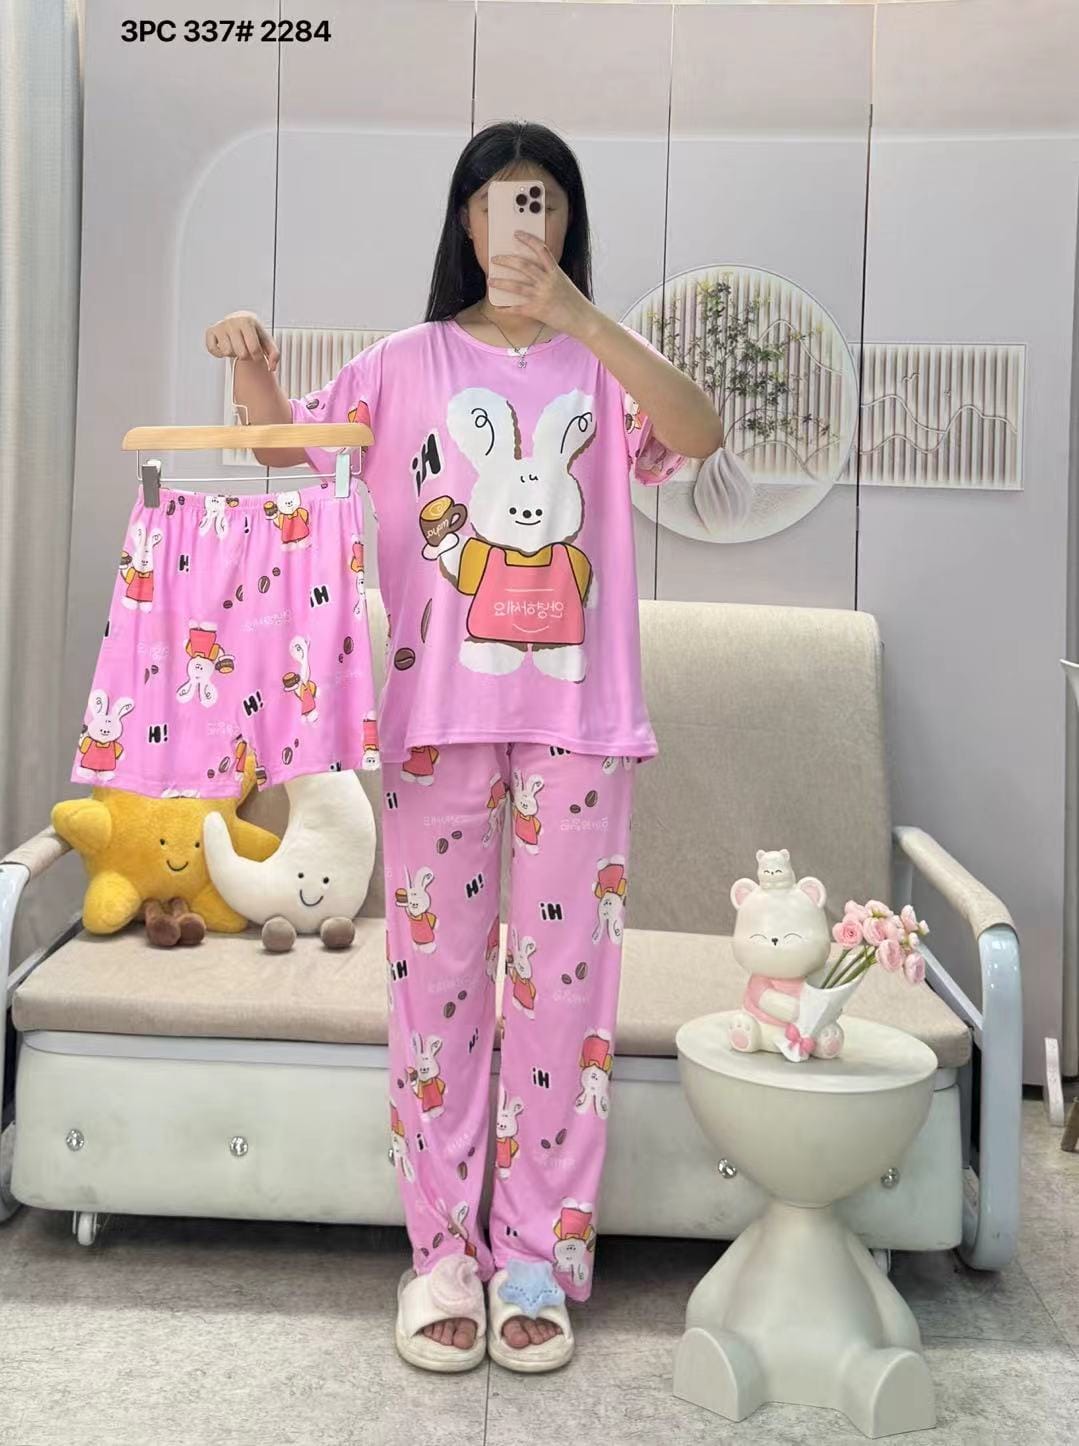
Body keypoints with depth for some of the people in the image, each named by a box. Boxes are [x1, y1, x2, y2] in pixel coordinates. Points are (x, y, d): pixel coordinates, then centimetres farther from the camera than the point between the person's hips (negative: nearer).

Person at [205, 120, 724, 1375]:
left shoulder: (601, 366, 9)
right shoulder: (411, 363, 9)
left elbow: (699, 434, -10)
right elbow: (282, 443, 4)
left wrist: (579, 315, -19)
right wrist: (251, 366, -16)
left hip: (575, 717, 0)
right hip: (437, 711, 0)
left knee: (562, 977, 3)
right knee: (436, 970, 3)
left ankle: (538, 1255, 15)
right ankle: (445, 1250, 16)